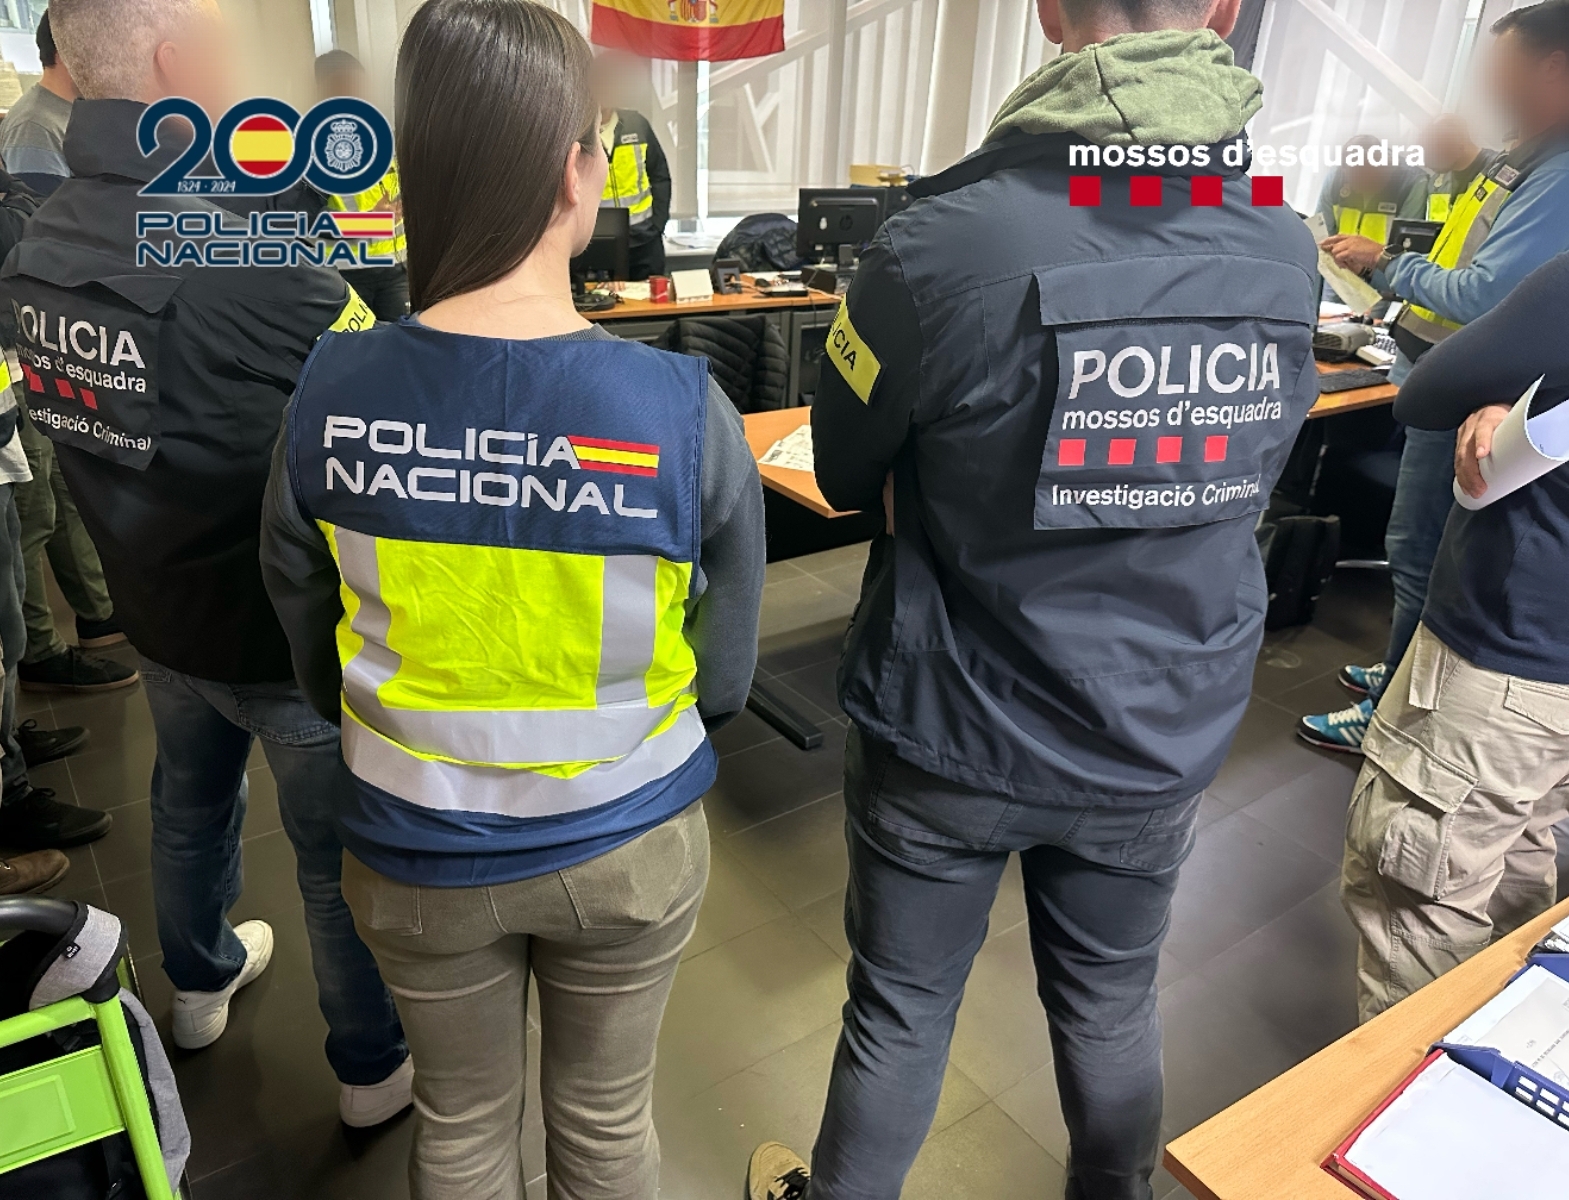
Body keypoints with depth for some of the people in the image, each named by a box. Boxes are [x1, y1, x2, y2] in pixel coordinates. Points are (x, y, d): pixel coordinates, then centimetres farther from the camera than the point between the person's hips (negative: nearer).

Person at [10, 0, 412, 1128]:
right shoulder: (249, 251, -29)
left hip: (160, 616, 7)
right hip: (289, 634, -7)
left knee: (192, 802, 28)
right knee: (342, 855, 12)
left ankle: (202, 979, 54)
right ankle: (376, 1063, 34)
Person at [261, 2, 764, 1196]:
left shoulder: (333, 392, -16)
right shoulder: (686, 409, -23)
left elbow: (312, 656, -2)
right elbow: (727, 674, -11)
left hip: (418, 855, 2)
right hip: (628, 847, -1)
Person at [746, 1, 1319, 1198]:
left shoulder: (944, 240, -22)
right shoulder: (1287, 250, -7)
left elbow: (843, 474, -8)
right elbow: (1244, 481, 7)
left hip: (953, 736, -3)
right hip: (1168, 738, 4)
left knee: (901, 1014, 18)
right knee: (1113, 1006, 25)